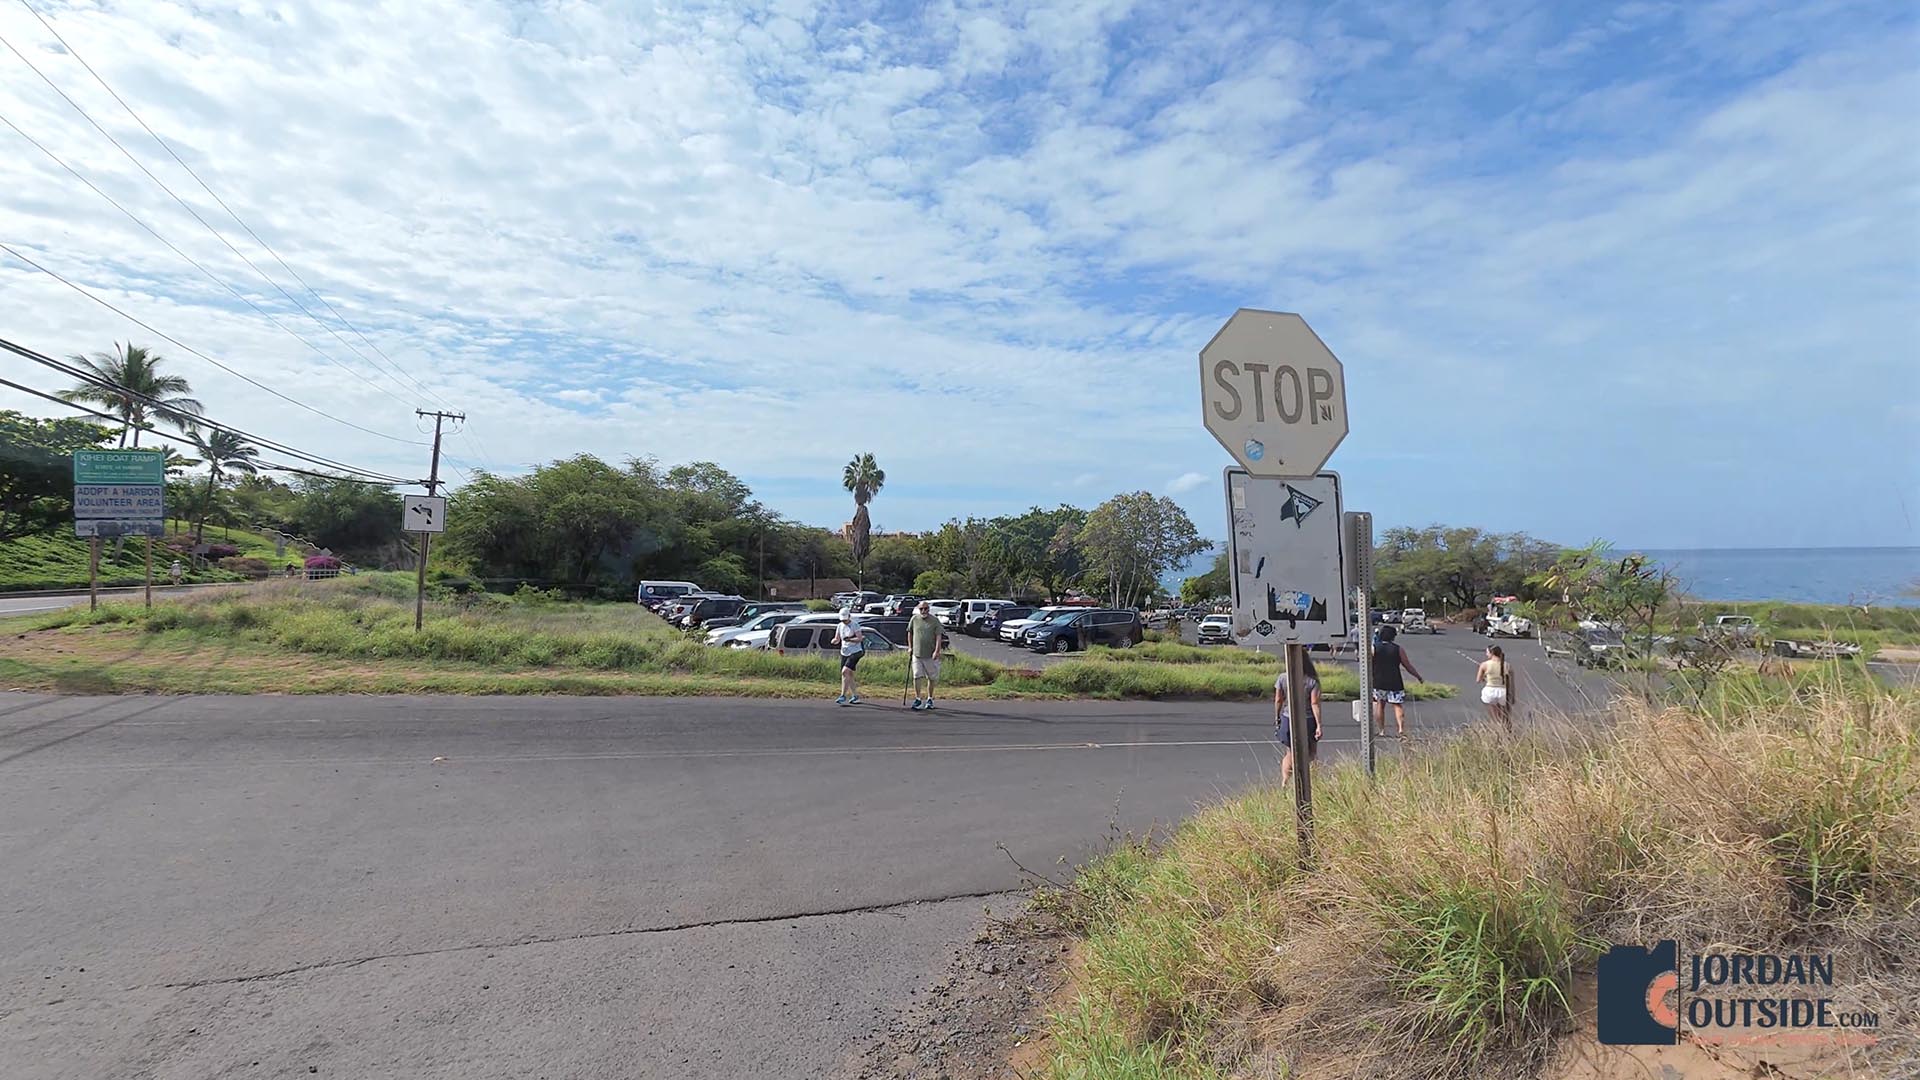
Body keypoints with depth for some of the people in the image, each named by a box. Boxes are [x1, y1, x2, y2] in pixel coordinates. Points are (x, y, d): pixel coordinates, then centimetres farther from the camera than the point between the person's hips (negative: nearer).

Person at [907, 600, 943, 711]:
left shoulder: (935, 621, -2)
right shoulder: (914, 619, 6)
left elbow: (938, 637, -7)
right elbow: (910, 633, 19)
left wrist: (937, 651, -17)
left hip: (931, 655, -1)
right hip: (917, 653, 1)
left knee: (931, 678, 7)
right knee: (917, 676, -6)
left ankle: (930, 699, 21)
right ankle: (918, 699, 0)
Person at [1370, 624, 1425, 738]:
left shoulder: (1373, 648, -1)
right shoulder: (1398, 649, -2)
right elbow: (1408, 666, 3)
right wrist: (1419, 677, 16)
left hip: (1378, 682, 1)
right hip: (1394, 682, -1)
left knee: (1379, 705, 12)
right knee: (1398, 705, 2)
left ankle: (1381, 730, 13)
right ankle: (1400, 729, -13)